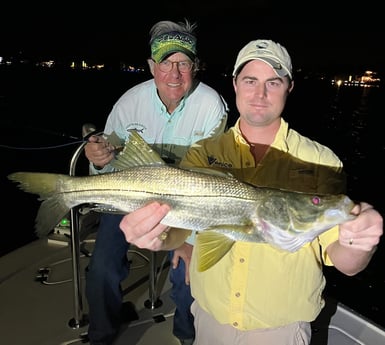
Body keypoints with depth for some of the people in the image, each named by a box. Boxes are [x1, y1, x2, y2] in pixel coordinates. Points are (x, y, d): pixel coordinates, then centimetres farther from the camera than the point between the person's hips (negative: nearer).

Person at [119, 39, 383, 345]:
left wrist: (359, 244, -36)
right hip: (209, 318, 2)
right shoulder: (203, 154, -8)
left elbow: (344, 263, -13)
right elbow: (178, 225, -15)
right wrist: (156, 235, -37)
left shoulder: (321, 162, -13)